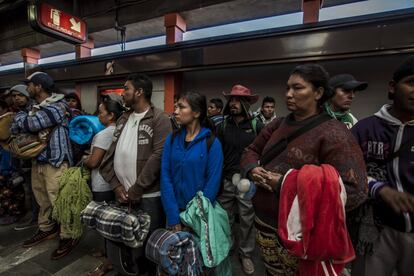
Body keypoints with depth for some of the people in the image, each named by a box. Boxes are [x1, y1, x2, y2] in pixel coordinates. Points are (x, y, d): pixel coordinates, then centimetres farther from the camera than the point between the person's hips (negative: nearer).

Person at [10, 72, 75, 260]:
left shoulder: (56, 107, -16)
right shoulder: (36, 108, 14)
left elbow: (26, 124, -19)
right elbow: (15, 128, 15)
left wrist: (20, 115, 2)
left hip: (55, 163, -9)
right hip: (38, 161, 9)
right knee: (42, 200, 21)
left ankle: (68, 238, 15)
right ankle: (46, 229, 40)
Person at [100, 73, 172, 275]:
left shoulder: (159, 118, -11)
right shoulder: (123, 120, 11)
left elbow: (158, 156, -19)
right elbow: (111, 154, 10)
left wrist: (136, 189, -16)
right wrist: (116, 185, 0)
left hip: (148, 195, -6)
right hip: (123, 194, 7)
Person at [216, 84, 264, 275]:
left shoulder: (256, 125, -5)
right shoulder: (223, 126, 1)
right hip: (225, 180, 2)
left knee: (247, 220, 13)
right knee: (224, 219, 17)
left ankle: (246, 254, 35)